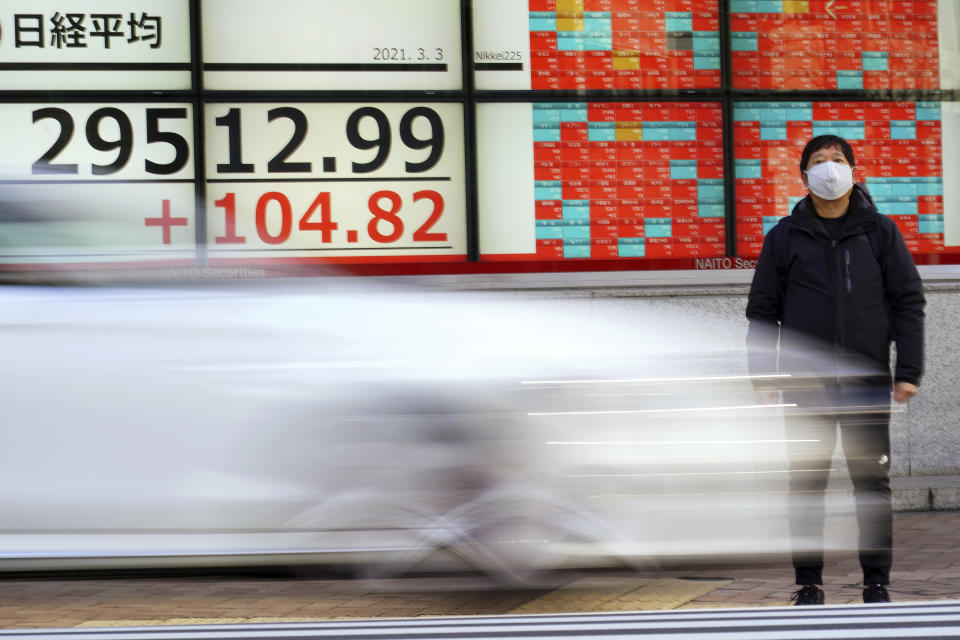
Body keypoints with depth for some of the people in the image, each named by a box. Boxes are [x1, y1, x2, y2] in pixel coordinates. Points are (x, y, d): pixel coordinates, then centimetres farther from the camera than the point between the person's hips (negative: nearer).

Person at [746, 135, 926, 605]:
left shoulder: (880, 232, 6)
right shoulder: (785, 237, 7)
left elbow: (909, 302, 5)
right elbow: (762, 310, 9)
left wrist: (909, 371, -4)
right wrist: (763, 376, 0)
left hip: (867, 382, 0)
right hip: (806, 383, 1)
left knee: (872, 483, 0)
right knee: (806, 483, 1)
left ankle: (876, 584, 7)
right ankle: (808, 584, 7)